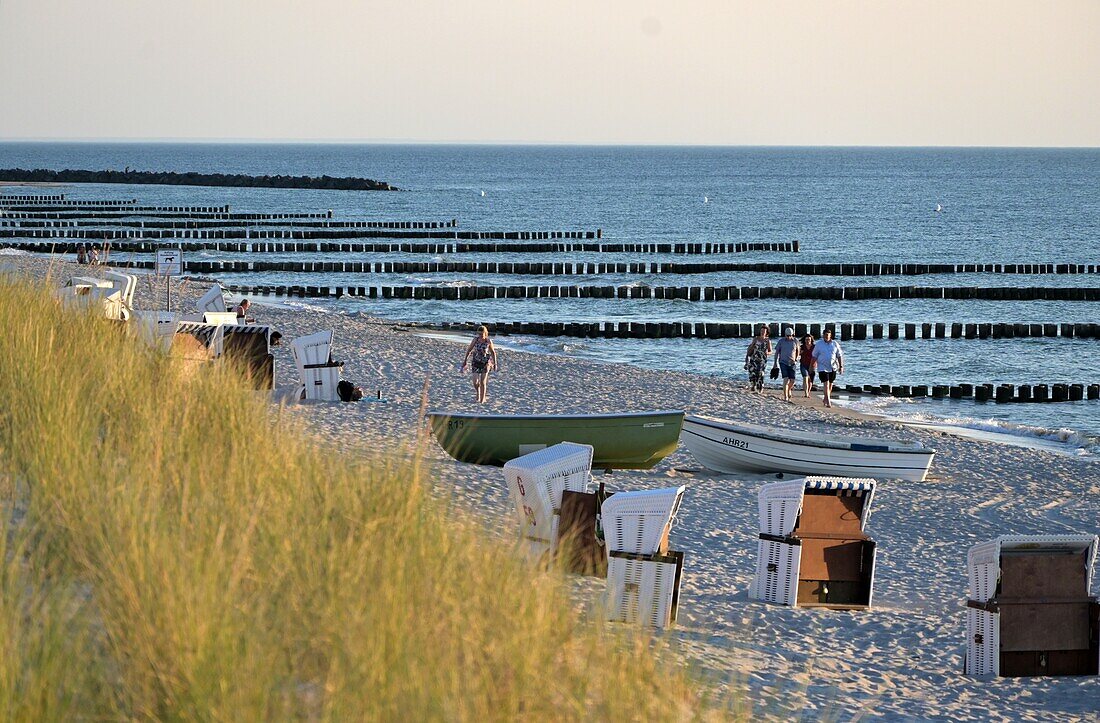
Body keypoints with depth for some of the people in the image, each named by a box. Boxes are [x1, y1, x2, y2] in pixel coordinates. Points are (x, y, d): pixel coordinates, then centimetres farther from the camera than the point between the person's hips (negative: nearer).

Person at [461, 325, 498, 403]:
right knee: (475, 382, -5)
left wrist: (495, 363, 3)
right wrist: (465, 360, 7)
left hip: (485, 362, -2)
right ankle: (478, 393, 29)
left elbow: (493, 352, 0)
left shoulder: (488, 341, -12)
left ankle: (482, 399, 12)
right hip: (476, 362, 2)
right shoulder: (475, 339, -9)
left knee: (483, 382, -4)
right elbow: (469, 349, 3)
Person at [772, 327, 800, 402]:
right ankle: (785, 397, -14)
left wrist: (796, 360, 8)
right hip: (783, 362, -2)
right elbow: (777, 352, 5)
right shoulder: (781, 341, -4)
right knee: (786, 379, -16)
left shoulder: (795, 341, 0)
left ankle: (788, 389, 34)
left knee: (792, 381, 0)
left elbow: (797, 351, 17)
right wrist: (775, 363, 5)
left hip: (792, 363, 2)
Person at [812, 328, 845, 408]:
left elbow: (839, 356, 7)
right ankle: (828, 401, -16)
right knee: (826, 384, -13)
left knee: (830, 384, 12)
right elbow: (814, 356, 4)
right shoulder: (819, 344, -1)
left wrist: (841, 366, 2)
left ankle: (825, 399, 29)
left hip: (833, 368, 3)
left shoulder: (835, 344, 3)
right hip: (823, 368, -3)